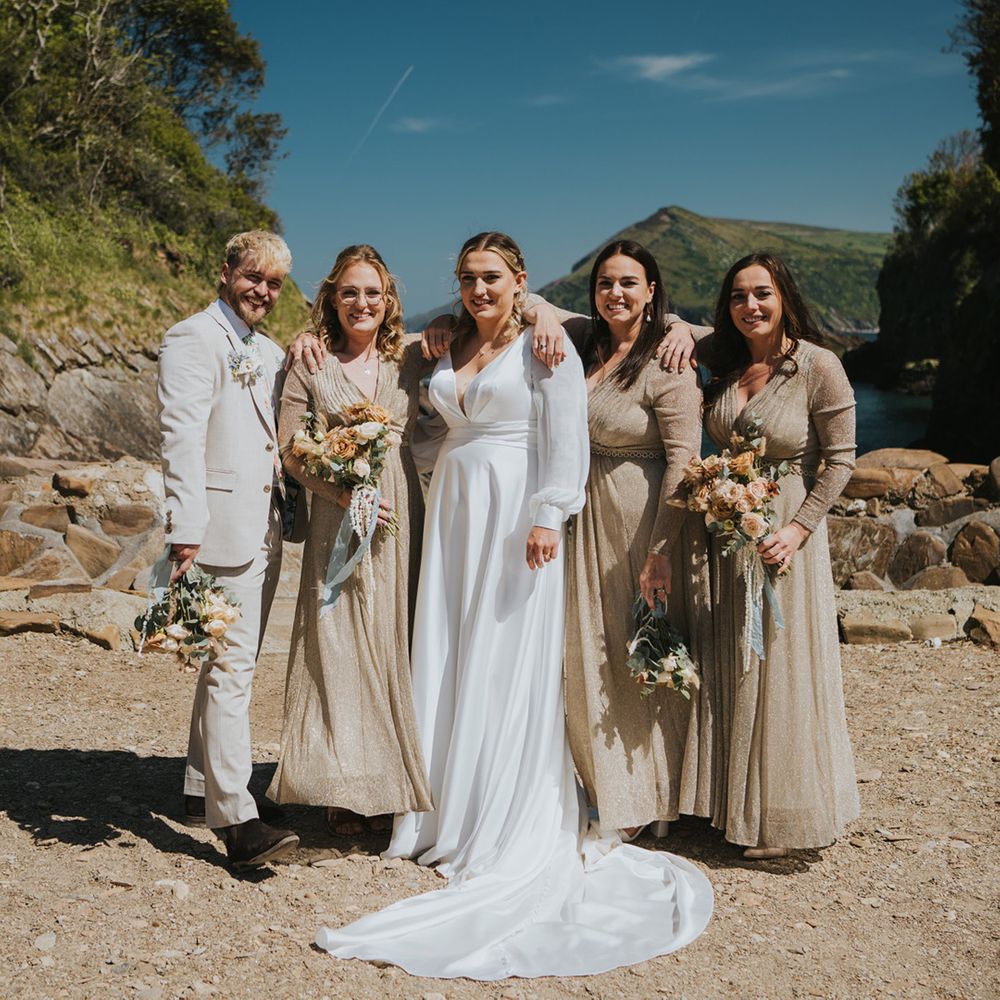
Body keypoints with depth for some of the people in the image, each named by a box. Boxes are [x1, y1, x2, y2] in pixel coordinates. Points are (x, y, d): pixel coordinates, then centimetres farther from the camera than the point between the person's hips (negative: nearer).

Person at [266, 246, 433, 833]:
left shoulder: (409, 360, 8)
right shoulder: (310, 364, 2)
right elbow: (291, 449, -2)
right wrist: (344, 493, -16)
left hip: (401, 519, 2)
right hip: (338, 520, -2)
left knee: (398, 647, 6)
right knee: (338, 647, -2)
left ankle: (397, 783, 17)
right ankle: (346, 790, 10)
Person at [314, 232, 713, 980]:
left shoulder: (546, 348, -3)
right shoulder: (452, 349, 15)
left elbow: (566, 442, -11)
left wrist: (548, 518, -20)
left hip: (515, 517, -6)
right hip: (454, 513, 6)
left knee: (506, 666, -3)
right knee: (444, 659, 7)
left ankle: (507, 830, 7)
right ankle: (447, 814, 18)